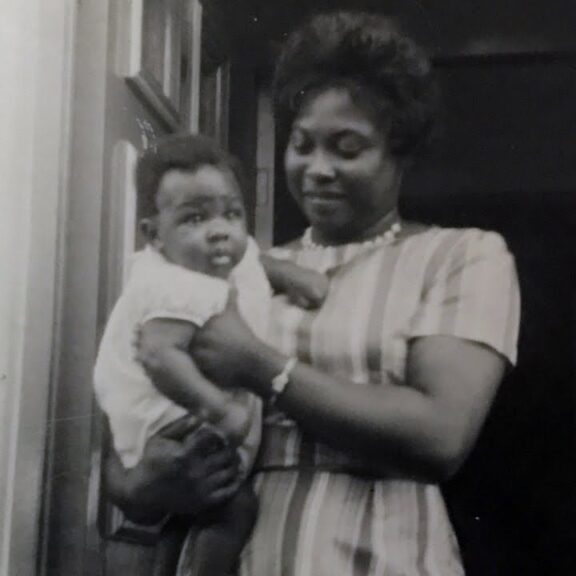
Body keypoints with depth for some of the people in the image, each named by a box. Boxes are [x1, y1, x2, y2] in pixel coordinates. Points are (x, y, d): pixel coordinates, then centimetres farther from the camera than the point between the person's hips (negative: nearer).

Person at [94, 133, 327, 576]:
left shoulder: (234, 255, 3)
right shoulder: (184, 290, -29)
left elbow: (253, 260, 26)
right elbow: (159, 356, -41)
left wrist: (292, 275, 10)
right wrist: (221, 408, -40)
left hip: (201, 423, 11)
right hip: (172, 430, -11)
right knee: (236, 505, -20)